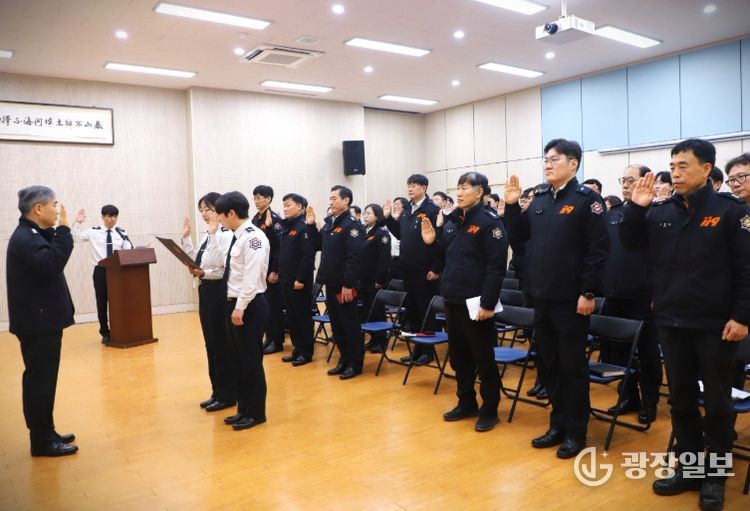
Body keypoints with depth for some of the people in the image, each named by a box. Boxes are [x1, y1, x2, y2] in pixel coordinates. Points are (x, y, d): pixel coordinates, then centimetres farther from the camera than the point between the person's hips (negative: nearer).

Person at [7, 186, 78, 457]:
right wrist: (63, 229, -28)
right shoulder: (25, 238, -19)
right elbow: (51, 263, -33)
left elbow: (50, 262, 15)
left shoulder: (32, 235, 14)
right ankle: (42, 441, 8)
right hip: (37, 322, -10)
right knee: (40, 380, -2)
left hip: (43, 319, 10)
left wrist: (57, 231, 5)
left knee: (42, 379, 16)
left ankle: (45, 433, 27)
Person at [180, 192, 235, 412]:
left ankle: (227, 395, 15)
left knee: (222, 344, 1)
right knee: (211, 343, 15)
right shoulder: (207, 235, 12)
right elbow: (194, 262, 13)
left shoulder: (226, 235, -15)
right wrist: (186, 238, 9)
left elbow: (227, 268, -22)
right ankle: (218, 392, 28)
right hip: (206, 291, 9)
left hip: (219, 291, -9)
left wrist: (204, 273, -27)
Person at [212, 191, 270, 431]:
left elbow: (252, 277, -21)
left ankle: (255, 413, 16)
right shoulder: (237, 237, 13)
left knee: (251, 360, 2)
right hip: (235, 303, 10)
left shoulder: (253, 237, -16)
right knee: (239, 359, 17)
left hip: (250, 306, -10)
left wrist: (240, 308, -21)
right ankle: (244, 408, 30)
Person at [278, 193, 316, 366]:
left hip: (299, 281, -8)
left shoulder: (304, 227, -13)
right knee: (291, 316, 14)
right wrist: (280, 274, 12)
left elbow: (308, 256, -19)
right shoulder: (286, 226, 13)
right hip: (286, 280, 8)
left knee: (303, 316, 2)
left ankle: (306, 352, 12)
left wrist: (301, 278, -20)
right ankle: (297, 348, 25)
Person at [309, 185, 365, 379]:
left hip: (344, 285, -8)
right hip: (330, 283, 8)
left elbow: (354, 257, -20)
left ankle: (355, 363, 13)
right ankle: (344, 360, 26)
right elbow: (318, 245, 19)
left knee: (350, 324, 2)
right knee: (336, 324, 14)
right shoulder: (329, 224, 12)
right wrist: (311, 225, 8)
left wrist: (348, 284, -23)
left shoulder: (351, 225, -13)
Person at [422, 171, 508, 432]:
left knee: (483, 359, 4)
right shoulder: (454, 221, 12)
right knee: (458, 356, 16)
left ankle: (489, 410, 19)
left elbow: (496, 266, -17)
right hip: (452, 301, 8)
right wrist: (431, 243, 2)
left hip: (476, 303, -8)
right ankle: (466, 403, 31)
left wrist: (488, 303, -21)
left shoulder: (489, 221, -10)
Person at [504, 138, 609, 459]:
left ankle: (576, 431, 19)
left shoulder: (586, 199, -8)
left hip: (571, 299, -6)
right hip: (542, 297, 6)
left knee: (573, 366, 5)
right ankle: (558, 424, 28)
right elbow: (517, 238, 12)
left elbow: (598, 249, -13)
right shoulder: (539, 199, 10)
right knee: (549, 363, 14)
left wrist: (588, 292, -16)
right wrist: (512, 205, 0)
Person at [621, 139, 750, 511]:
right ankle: (687, 466, 29)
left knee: (717, 403, 9)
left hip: (715, 324, -3)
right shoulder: (660, 211, 4)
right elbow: (629, 243, 4)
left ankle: (714, 475, 25)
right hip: (671, 322, 4)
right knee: (681, 399, 14)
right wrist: (635, 208, -9)